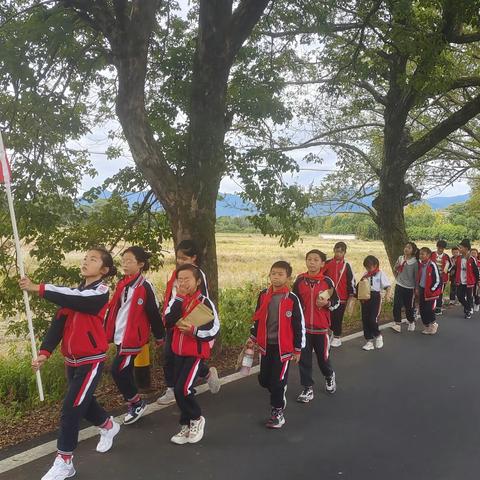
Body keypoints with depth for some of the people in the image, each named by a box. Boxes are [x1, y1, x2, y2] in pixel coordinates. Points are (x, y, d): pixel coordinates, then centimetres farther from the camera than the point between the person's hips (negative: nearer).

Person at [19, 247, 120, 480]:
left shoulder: (100, 292, -14)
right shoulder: (75, 292, 7)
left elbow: (74, 300, -31)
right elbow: (59, 322, -2)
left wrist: (38, 289, -33)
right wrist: (45, 352, -13)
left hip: (91, 360, -7)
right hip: (72, 360, 7)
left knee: (71, 408, -8)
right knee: (82, 401, 21)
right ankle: (108, 426, 48)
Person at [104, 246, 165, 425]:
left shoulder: (145, 287, -15)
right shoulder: (122, 284, 8)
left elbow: (154, 313, -10)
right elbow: (113, 308, 14)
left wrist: (159, 336, -3)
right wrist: (107, 331, 15)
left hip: (133, 338, -7)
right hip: (120, 336, 7)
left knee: (117, 371, -6)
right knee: (125, 371, 13)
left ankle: (137, 404, 13)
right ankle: (134, 405, 29)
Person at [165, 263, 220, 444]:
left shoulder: (204, 303, -13)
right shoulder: (177, 300, 3)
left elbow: (214, 330, -13)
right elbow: (168, 322, -13)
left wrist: (194, 330, -28)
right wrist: (179, 298, -19)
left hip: (196, 353, -6)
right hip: (179, 352, 6)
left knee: (183, 388, -14)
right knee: (178, 389, 11)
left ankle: (197, 419, 12)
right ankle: (186, 426, 28)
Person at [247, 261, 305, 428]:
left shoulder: (292, 299, -12)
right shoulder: (263, 295, 0)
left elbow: (299, 325, -7)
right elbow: (258, 319, 13)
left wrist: (298, 349, -4)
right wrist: (252, 338, 14)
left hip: (284, 347, -5)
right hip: (266, 345, 5)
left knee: (278, 381, 0)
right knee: (264, 380, 12)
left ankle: (278, 412, 19)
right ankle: (278, 396, 40)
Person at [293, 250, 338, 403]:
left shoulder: (327, 281, -6)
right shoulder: (300, 280, -2)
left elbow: (336, 302, 2)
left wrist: (327, 303, -18)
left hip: (321, 327, -1)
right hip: (303, 326, 2)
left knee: (323, 356, 11)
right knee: (304, 358, 5)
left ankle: (329, 376, 42)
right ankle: (308, 388, 20)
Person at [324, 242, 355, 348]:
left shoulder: (347, 266, -2)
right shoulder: (327, 263, 3)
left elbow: (351, 281, -1)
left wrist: (351, 295, -5)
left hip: (341, 297, -2)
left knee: (338, 318, 3)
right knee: (329, 317, 9)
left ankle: (337, 337, 15)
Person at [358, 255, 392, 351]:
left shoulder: (380, 274, -3)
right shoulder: (365, 275, 10)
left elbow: (388, 286, -9)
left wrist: (388, 294, -28)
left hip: (375, 297, -5)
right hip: (365, 297, 5)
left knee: (373, 319, -11)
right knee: (365, 320, 5)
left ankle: (378, 336, 18)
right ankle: (369, 341, 17)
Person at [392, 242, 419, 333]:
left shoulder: (414, 262, -10)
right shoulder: (400, 258, 2)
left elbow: (416, 276, -6)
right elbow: (395, 269, 18)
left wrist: (416, 289, -4)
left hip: (409, 288, -3)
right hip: (399, 286, 3)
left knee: (409, 307, 9)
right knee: (396, 305, -4)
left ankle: (411, 323, 32)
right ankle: (397, 324, 2)